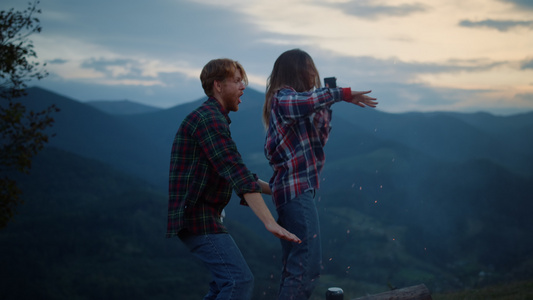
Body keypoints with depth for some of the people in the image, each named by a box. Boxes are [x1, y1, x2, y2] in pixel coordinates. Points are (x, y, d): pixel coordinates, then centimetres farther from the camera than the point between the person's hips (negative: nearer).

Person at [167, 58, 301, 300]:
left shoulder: (213, 119, 19)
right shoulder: (209, 119, -15)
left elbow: (235, 174, 25)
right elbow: (237, 175, -25)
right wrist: (270, 223, -29)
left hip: (202, 216, 11)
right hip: (197, 217, -11)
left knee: (227, 280, 18)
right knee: (240, 280, -15)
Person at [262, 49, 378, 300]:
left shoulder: (290, 99, 21)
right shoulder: (282, 96, -7)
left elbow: (318, 141, 21)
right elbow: (301, 102, -33)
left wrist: (326, 108, 14)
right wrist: (341, 94, -29)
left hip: (293, 189, 11)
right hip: (296, 187, -11)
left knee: (294, 266, 13)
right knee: (308, 265, -15)